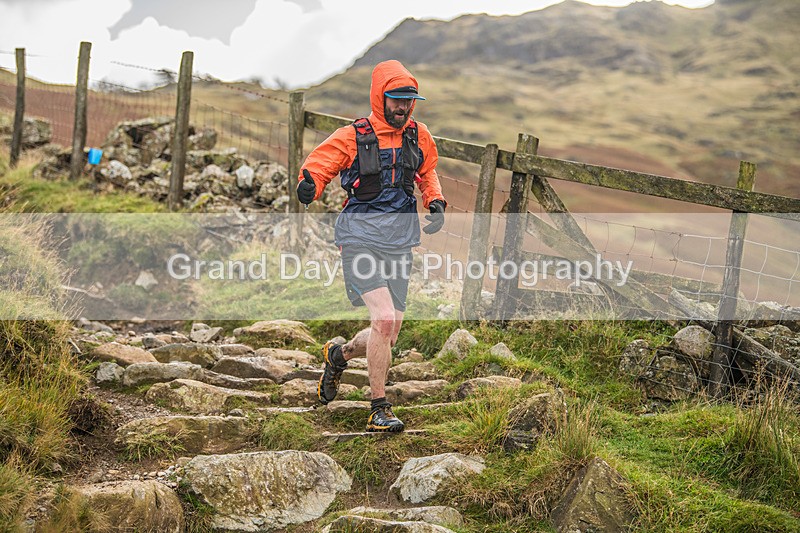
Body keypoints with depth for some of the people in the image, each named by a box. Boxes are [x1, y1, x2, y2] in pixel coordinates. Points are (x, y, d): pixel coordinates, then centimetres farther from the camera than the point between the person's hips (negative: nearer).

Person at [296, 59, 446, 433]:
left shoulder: (418, 136, 8)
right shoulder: (352, 137, -5)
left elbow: (427, 172, 26)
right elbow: (317, 165, 0)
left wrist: (436, 202, 8)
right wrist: (309, 185, -24)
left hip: (400, 244, 5)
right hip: (360, 239, -5)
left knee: (388, 335, 5)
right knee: (384, 320, -20)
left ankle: (339, 354, 38)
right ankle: (379, 410, -6)